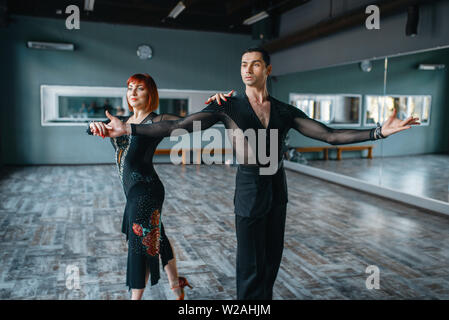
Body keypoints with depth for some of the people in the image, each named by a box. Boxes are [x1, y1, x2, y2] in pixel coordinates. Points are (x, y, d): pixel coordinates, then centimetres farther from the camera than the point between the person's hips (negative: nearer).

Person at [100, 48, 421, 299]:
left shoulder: (285, 111, 2)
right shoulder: (227, 107, -8)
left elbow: (330, 134, -1)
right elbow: (178, 125, -15)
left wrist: (379, 131, -9)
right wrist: (129, 129, -23)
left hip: (278, 190, 4)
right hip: (250, 188, -4)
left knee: (272, 259, 16)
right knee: (251, 266, 4)